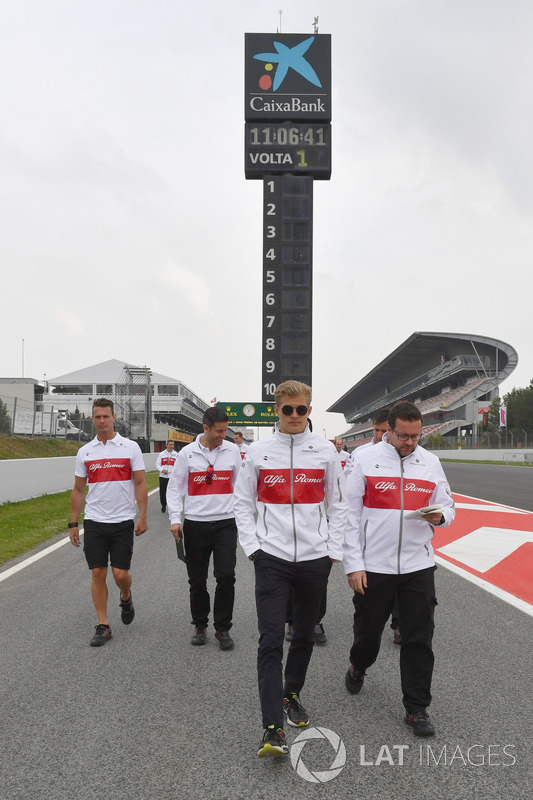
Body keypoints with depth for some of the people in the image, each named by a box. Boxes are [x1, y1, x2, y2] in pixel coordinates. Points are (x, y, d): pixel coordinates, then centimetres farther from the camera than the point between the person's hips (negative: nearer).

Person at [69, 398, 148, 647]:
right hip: (93, 522, 2)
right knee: (98, 573, 3)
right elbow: (78, 490, 11)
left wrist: (143, 517, -9)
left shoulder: (130, 447, -2)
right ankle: (103, 626, 14)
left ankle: (126, 597, 32)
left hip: (123, 521, -2)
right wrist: (73, 523, 7)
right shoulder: (84, 452, 6)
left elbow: (140, 484, -2)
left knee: (120, 573, -2)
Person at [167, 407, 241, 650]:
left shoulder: (232, 450, 4)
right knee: (197, 580, 8)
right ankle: (200, 625, 27)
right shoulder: (187, 453, 0)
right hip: (195, 524, 0)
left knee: (226, 577, -6)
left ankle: (223, 628, 9)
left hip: (225, 523, 0)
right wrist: (175, 519, -6)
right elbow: (174, 488, 4)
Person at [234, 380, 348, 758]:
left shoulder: (326, 451, 2)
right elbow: (243, 503, 7)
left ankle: (292, 695, 39)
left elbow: (339, 503, 7)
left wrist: (333, 550, 2)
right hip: (272, 558, -1)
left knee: (304, 636, 16)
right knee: (271, 641, -7)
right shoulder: (258, 452, 1)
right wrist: (253, 546, -2)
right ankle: (273, 729, -3)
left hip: (314, 557, 2)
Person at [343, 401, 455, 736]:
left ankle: (417, 708, 20)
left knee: (419, 639, 5)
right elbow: (350, 514, -3)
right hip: (373, 566, -2)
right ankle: (358, 669, 45)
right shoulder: (365, 459, -4)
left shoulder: (431, 462, 5)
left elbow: (448, 507, 13)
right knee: (368, 632, 12)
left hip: (418, 565, 2)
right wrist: (353, 565, -7)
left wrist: (439, 516, -12)